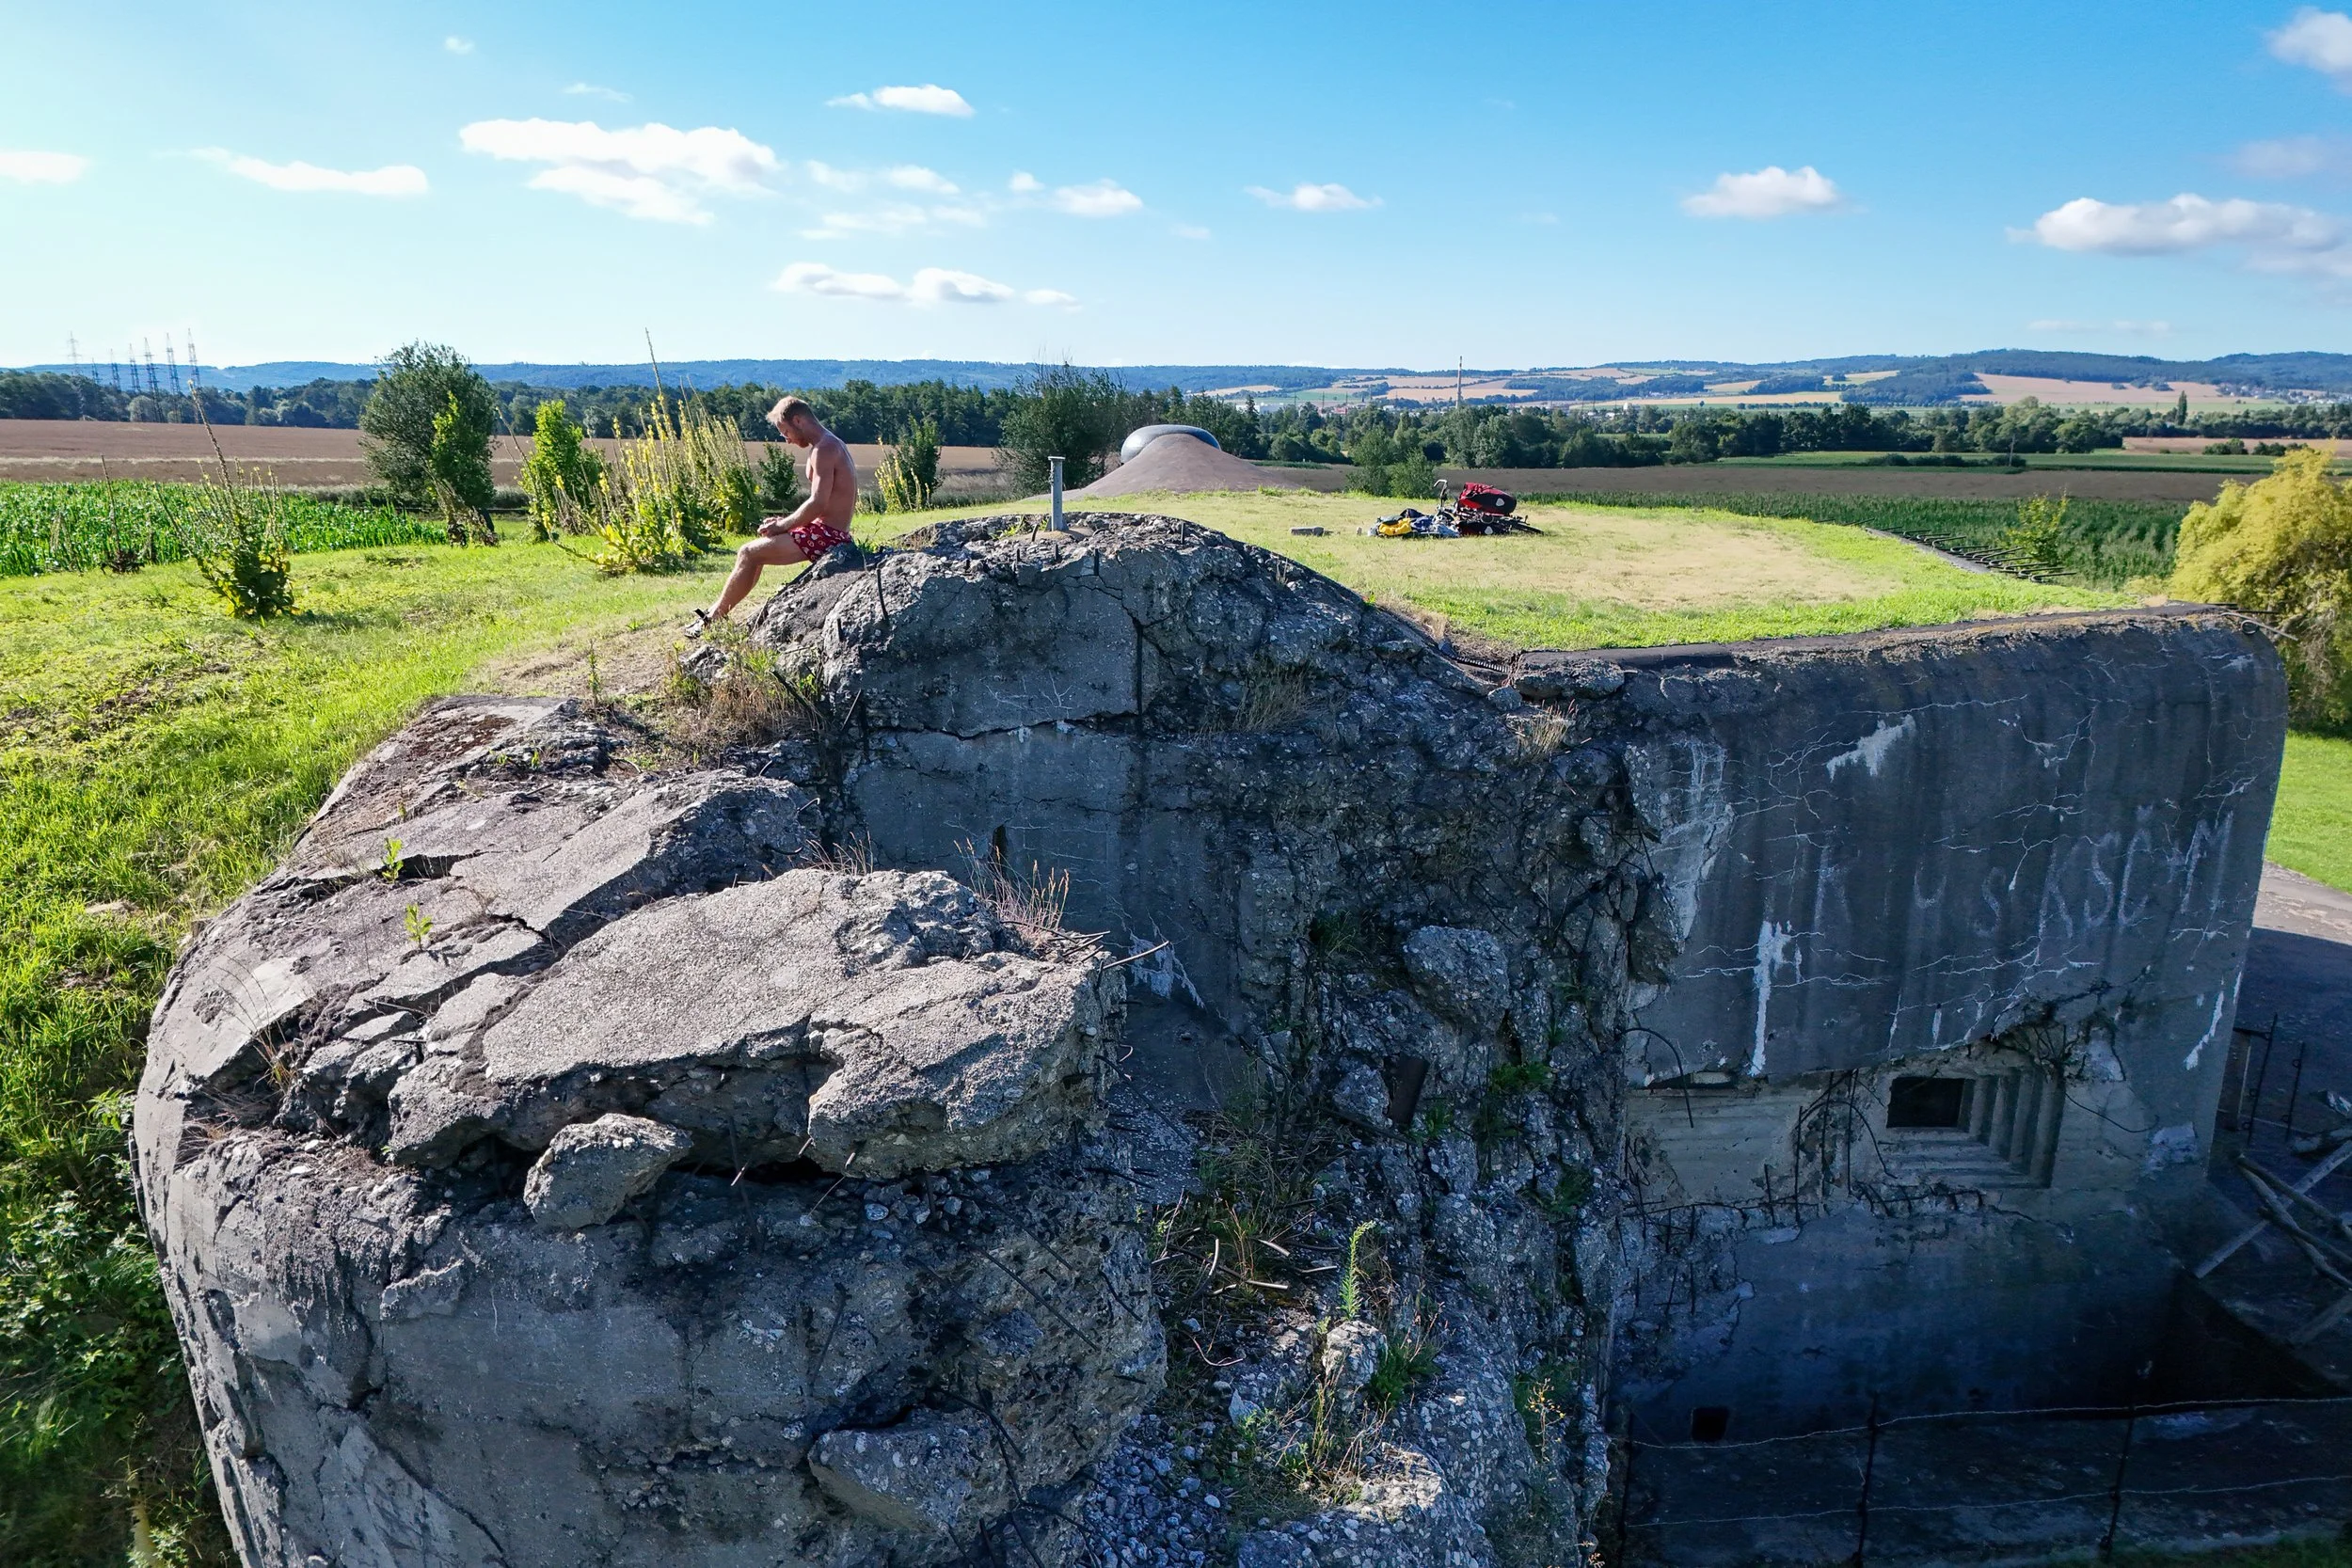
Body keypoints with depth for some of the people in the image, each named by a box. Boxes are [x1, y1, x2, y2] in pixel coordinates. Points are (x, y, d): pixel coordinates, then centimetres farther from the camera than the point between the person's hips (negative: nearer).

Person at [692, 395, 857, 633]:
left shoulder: (824, 449, -16)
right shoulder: (833, 444, 16)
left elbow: (818, 504, -25)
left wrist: (782, 525, -13)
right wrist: (785, 521, 12)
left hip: (825, 536, -11)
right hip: (832, 532, 11)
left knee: (748, 554, -6)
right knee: (760, 546, 20)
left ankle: (713, 619, 4)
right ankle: (719, 609, 22)